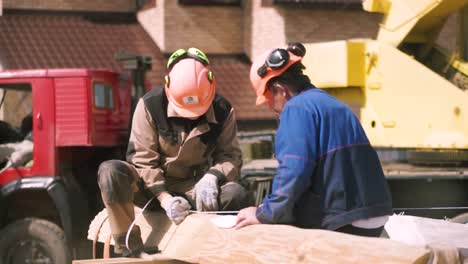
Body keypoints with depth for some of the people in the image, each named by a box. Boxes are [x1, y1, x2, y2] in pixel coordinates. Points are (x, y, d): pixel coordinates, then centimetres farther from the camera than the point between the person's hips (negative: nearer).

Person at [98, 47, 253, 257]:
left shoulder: (222, 111, -9)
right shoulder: (150, 106, -17)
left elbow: (231, 155, -5)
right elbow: (143, 159, -15)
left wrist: (212, 176, -28)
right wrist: (164, 198, -27)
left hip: (193, 188, 1)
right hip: (153, 186, -1)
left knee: (239, 196, -30)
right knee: (110, 171, -33)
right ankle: (130, 249, -27)